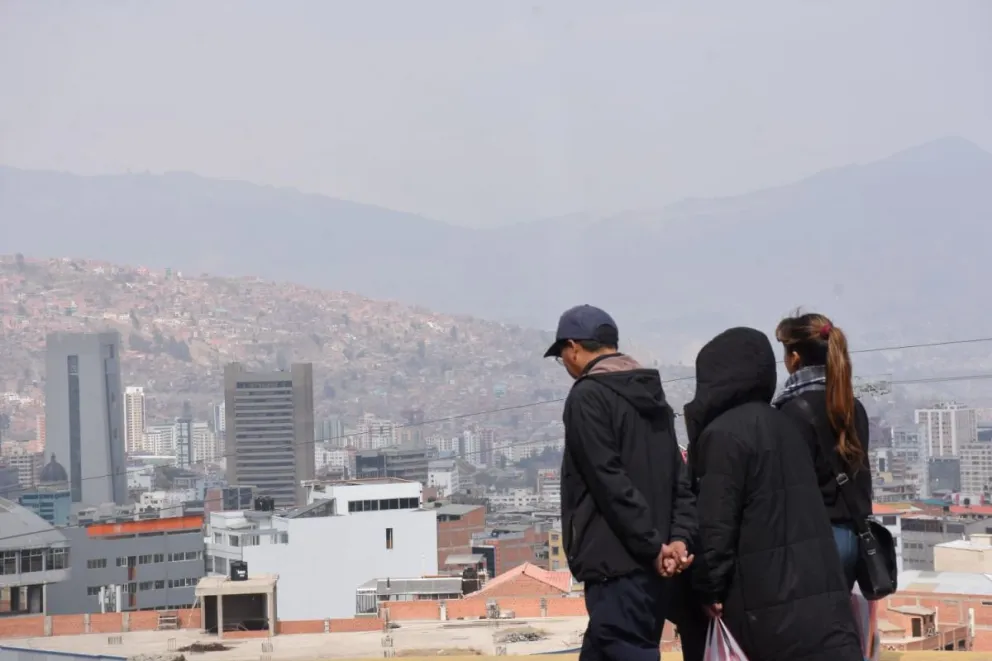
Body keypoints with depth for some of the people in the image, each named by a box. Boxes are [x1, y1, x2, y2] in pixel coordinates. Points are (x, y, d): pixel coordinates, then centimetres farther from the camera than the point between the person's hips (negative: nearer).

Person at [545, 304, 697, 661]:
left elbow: (610, 482, -17)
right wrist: (679, 538, -1)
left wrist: (653, 547, -15)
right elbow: (680, 480, 11)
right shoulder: (653, 396, 18)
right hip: (652, 567, 9)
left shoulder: (588, 396, -9)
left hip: (616, 565, -9)